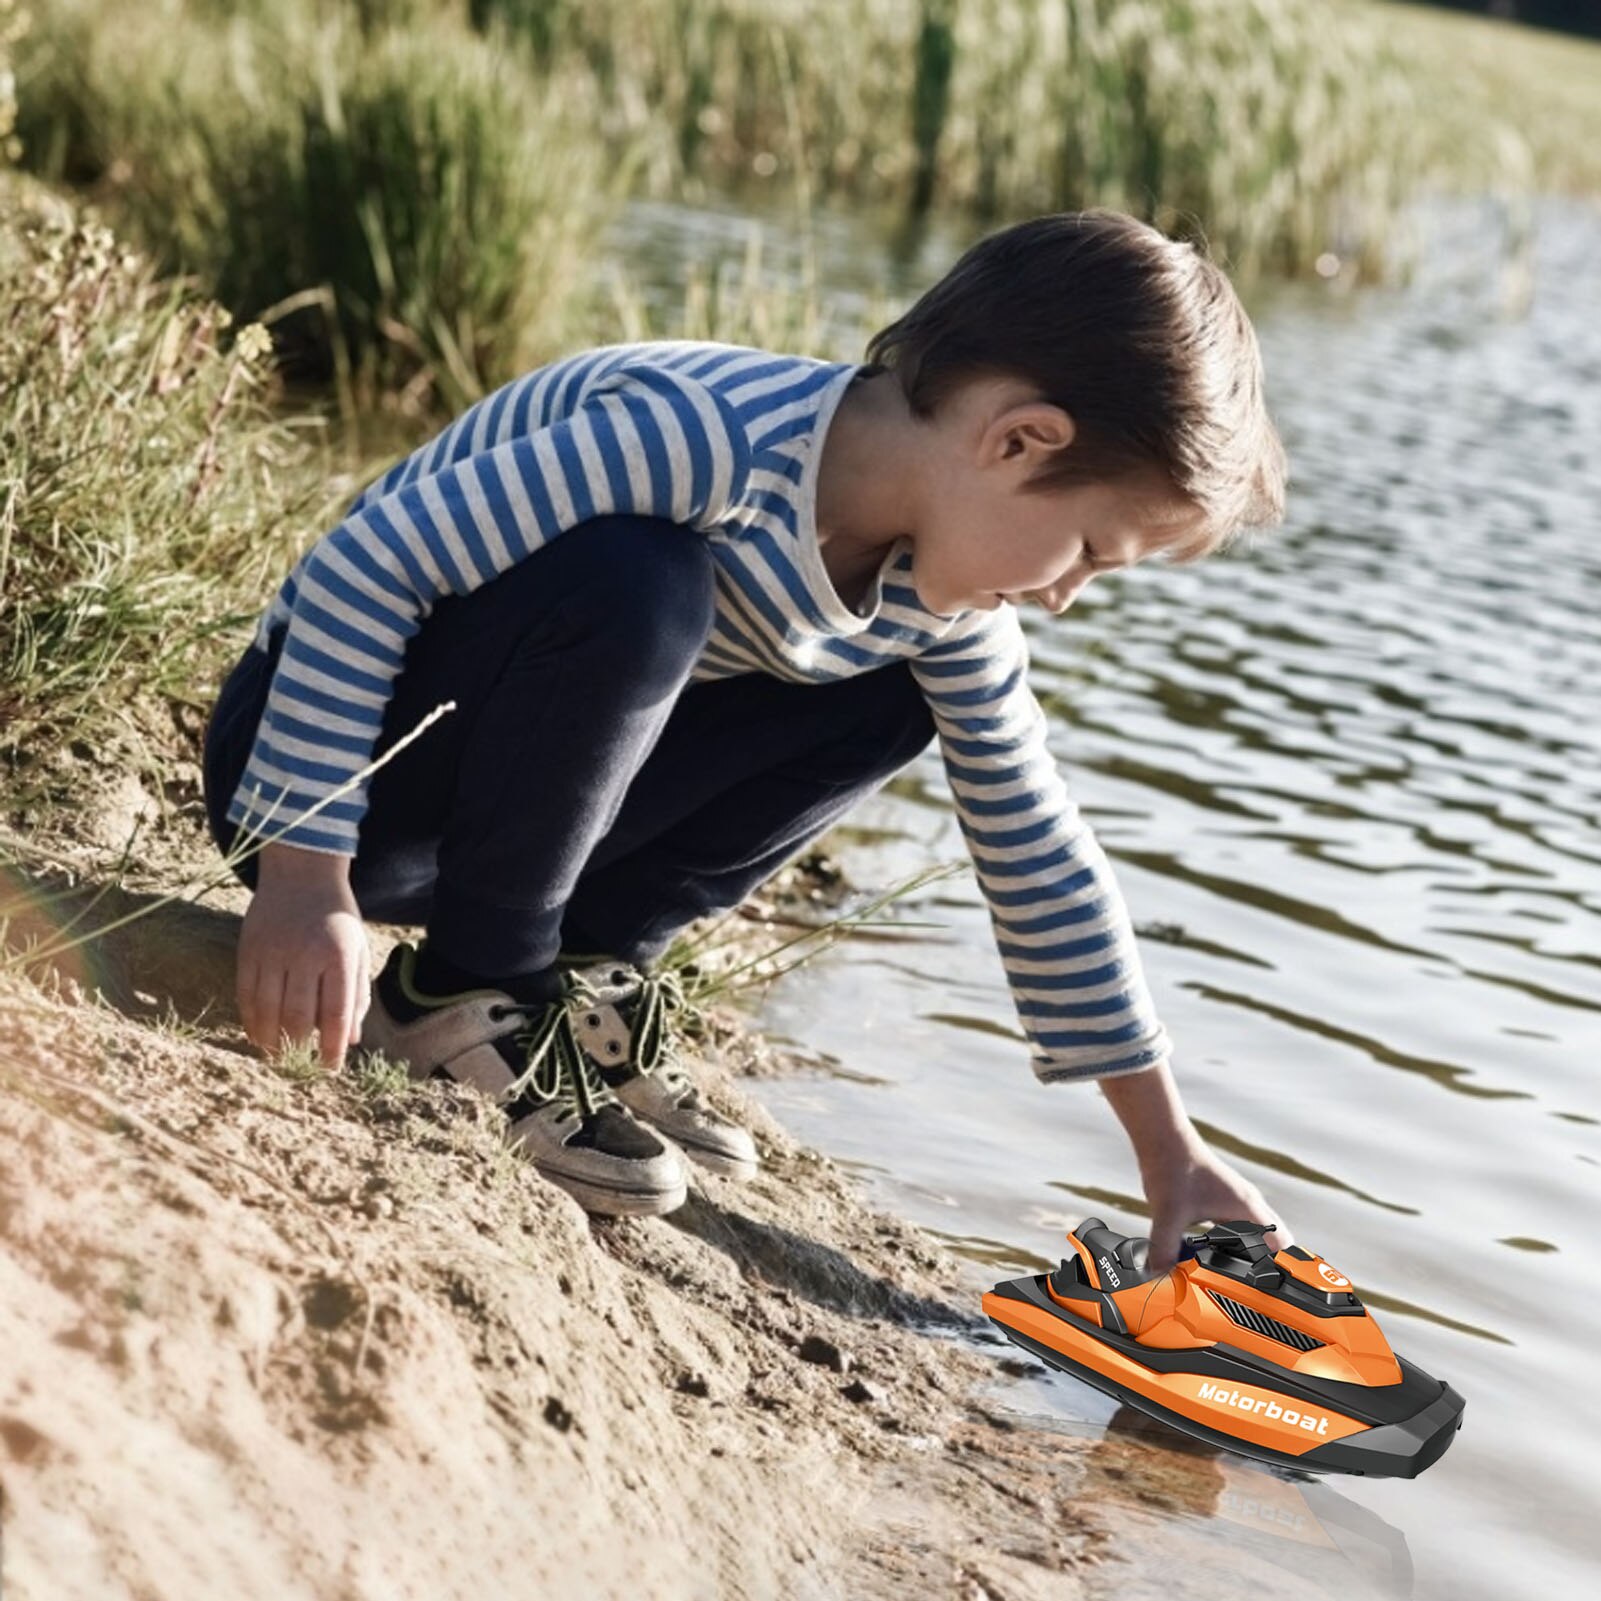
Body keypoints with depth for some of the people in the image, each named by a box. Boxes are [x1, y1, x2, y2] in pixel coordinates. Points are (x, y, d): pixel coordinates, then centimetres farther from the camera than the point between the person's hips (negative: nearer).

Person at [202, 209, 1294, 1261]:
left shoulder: (934, 602, -4)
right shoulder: (712, 433, -30)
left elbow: (1040, 860, 5)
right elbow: (366, 566, -30)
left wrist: (1168, 1149, 6)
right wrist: (305, 878, -32)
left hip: (527, 789, 8)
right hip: (310, 752, -7)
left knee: (888, 700, 2)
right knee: (635, 578, -33)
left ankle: (587, 965, 1)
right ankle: (464, 991, -15)